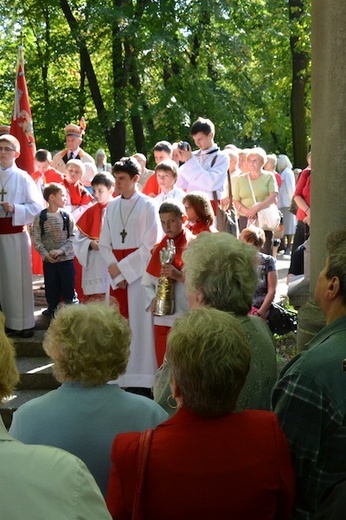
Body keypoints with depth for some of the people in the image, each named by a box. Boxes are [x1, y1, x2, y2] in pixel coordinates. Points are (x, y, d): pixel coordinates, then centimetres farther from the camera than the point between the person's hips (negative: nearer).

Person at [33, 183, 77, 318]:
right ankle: (52, 310, 23)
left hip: (66, 258, 0)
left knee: (69, 286, 4)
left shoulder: (67, 217, -1)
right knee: (51, 287, 9)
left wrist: (61, 250, -15)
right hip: (48, 260, 0)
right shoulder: (40, 217, -5)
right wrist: (46, 254, -15)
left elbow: (73, 237, -3)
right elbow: (37, 240, -5)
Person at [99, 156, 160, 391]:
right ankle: (119, 376, 9)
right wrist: (114, 270, -6)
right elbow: (104, 244, 9)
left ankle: (141, 379, 0)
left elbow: (149, 245, -8)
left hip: (139, 272, -4)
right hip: (115, 272, 4)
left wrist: (122, 267, -10)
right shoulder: (111, 207, 10)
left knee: (139, 323, -5)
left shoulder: (147, 206, -4)